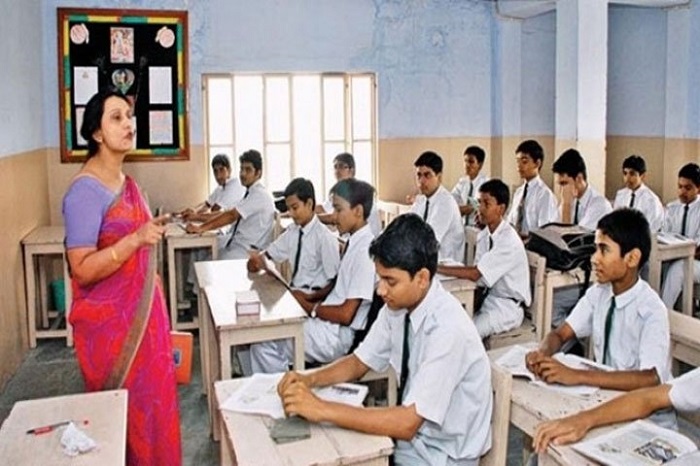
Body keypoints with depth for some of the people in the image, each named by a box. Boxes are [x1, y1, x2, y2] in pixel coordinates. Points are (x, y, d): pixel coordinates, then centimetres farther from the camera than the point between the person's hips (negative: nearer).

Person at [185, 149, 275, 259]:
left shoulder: (259, 194, -14)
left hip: (249, 252, -9)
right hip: (236, 245, 9)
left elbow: (231, 215, -22)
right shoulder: (251, 193, 15)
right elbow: (230, 215, 15)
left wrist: (201, 228, -24)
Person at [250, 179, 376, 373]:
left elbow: (345, 315, -21)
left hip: (340, 335, -9)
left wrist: (309, 307, -8)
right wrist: (309, 297, 7)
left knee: (263, 344, -11)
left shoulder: (365, 250, -21)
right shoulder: (353, 242, 7)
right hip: (327, 320, 9)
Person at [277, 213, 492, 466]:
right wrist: (309, 379, -13)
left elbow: (407, 423, -31)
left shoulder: (448, 329, -30)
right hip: (410, 431, 6)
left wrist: (321, 409, -30)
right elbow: (359, 362, 5)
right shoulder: (398, 306, -8)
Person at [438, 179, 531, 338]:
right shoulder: (483, 235, 3)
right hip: (486, 298, 7)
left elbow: (476, 273, -26)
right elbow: (477, 273, 5)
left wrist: (438, 268, -24)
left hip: (506, 307, -7)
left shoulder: (509, 241, -21)